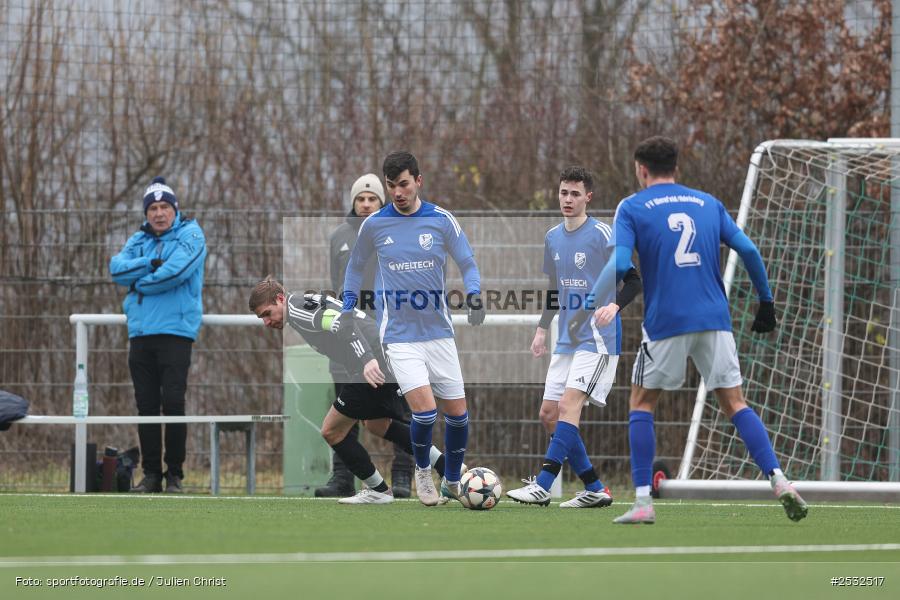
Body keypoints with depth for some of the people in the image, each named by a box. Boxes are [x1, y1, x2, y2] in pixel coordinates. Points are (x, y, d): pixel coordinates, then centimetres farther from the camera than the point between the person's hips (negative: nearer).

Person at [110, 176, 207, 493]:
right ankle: (151, 474, 10)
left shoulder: (190, 235, 1)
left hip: (175, 331, -5)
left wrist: (139, 283, -3)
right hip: (140, 333, 5)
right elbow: (117, 268, 0)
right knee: (146, 405, 5)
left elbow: (175, 271, -15)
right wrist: (151, 264, -13)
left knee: (173, 403, -9)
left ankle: (174, 475, -2)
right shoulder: (139, 240, 17)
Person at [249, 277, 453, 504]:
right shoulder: (307, 303, 21)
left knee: (332, 431, 2)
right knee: (377, 425, 31)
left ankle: (378, 491, 15)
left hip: (375, 366, -11)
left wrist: (367, 359, -36)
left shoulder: (296, 309, -11)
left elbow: (342, 322, -26)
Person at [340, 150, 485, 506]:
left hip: (439, 332, 2)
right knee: (425, 409, -18)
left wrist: (474, 296, -14)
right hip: (399, 335, -2)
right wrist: (348, 307, 8)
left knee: (457, 412, 5)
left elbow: (467, 264, 4)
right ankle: (422, 472, 9)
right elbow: (356, 265, 16)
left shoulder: (441, 220, -2)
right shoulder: (374, 224, -1)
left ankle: (452, 482, 27)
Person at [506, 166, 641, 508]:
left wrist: (614, 305, -24)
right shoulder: (553, 238, 13)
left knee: (568, 405, -19)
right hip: (566, 339, 8)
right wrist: (542, 329, 20)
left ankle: (542, 486, -22)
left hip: (596, 339, -8)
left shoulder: (602, 235, -9)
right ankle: (595, 490, 8)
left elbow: (633, 280, -7)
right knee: (549, 414, 3)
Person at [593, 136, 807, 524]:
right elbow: (748, 251, 7)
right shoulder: (708, 204, 14)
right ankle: (778, 480, -9)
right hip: (714, 319, 3)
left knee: (641, 403, 11)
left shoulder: (631, 208, 3)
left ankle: (643, 502, 1)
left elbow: (619, 265, -10)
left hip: (665, 322, -3)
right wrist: (766, 302, 15)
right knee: (735, 403, 8)